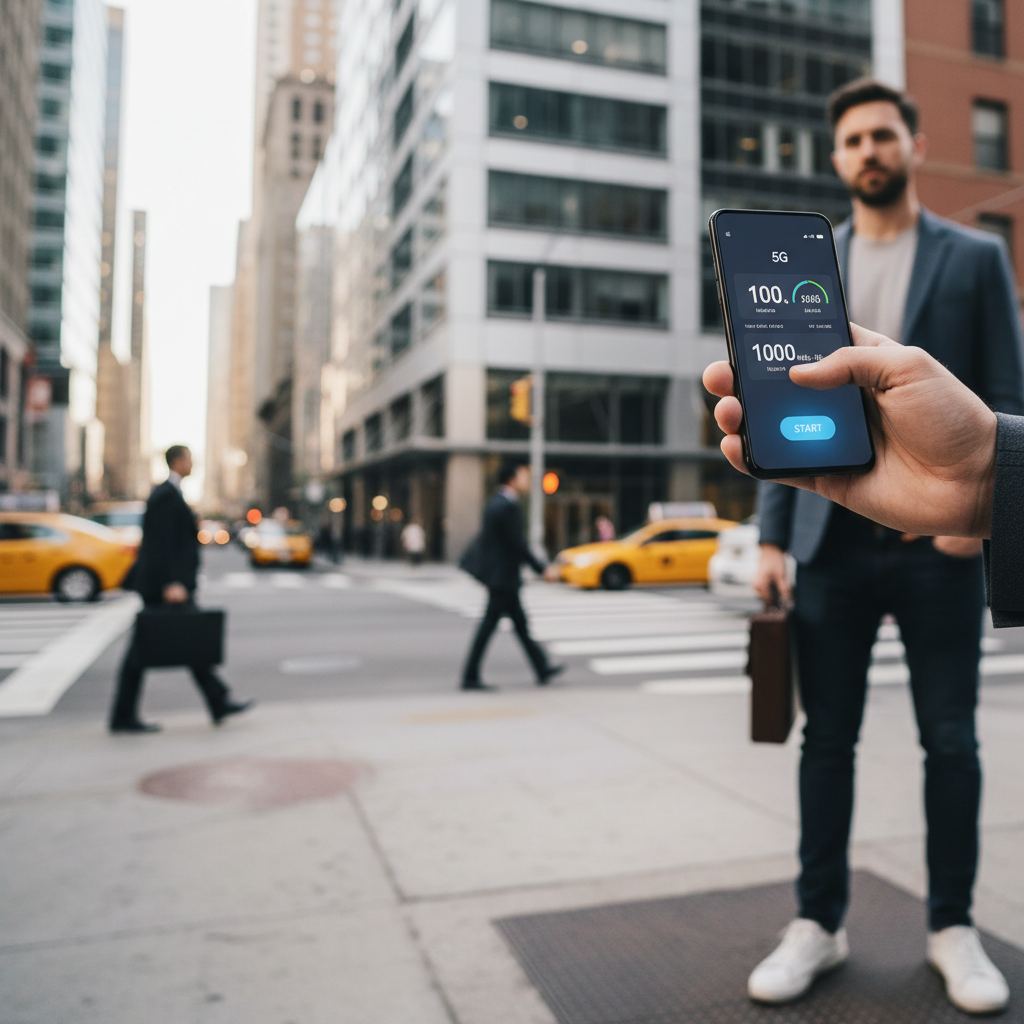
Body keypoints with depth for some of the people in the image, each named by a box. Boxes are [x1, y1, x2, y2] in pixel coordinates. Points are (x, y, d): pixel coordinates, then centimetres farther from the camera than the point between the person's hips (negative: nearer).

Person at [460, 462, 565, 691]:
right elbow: (518, 545, -19)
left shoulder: (493, 504, 11)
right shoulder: (508, 507, -18)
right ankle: (470, 677, 3)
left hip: (495, 575, 10)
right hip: (505, 577, -10)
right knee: (488, 625, -4)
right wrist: (542, 570, -11)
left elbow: (485, 539, 15)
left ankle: (543, 670, 24)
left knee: (520, 623, 15)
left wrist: (485, 571, 20)